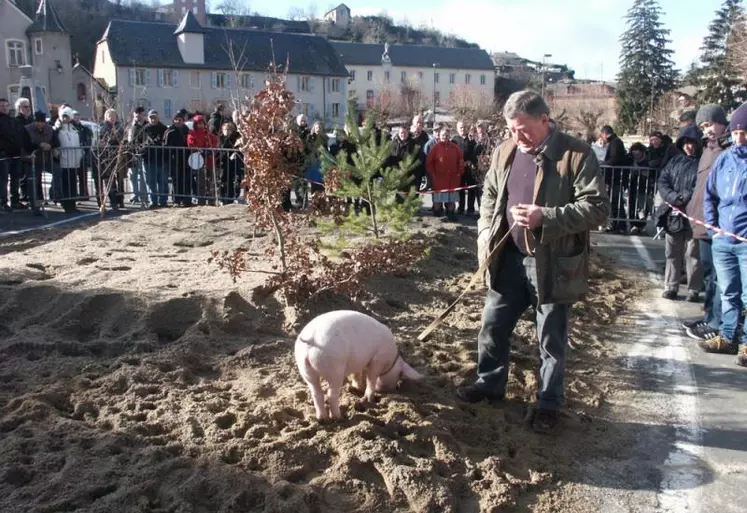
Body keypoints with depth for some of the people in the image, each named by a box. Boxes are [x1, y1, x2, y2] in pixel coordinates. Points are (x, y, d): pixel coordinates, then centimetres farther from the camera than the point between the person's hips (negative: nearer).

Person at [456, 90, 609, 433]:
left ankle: (548, 403, 26)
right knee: (493, 325, 15)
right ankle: (490, 384, 37)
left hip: (553, 264, -5)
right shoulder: (504, 152, 5)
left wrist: (546, 217, -26)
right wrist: (486, 240, 3)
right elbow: (489, 198, 17)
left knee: (551, 339, 9)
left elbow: (597, 207, -16)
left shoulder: (577, 155, -13)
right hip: (510, 259, 5)